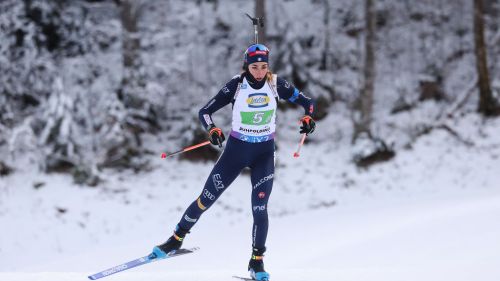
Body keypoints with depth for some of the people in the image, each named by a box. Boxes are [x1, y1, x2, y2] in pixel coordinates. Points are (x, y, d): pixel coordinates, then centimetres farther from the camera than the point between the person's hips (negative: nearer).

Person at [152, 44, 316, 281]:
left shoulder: (276, 84, -8)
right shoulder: (236, 85, -12)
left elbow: (306, 101, 2)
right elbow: (205, 111, -10)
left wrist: (308, 118, -19)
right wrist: (212, 130, -29)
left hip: (264, 153, 0)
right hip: (236, 149, 0)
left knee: (260, 208, -9)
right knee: (206, 199, 3)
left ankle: (257, 261, 6)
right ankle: (177, 238, 22)